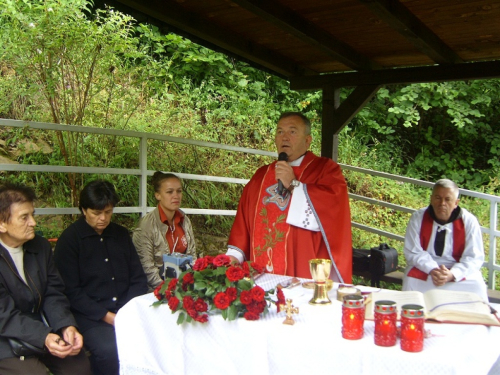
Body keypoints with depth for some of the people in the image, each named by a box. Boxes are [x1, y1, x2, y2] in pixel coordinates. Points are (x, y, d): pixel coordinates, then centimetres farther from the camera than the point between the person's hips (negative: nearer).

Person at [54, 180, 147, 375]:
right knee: (109, 349, -33)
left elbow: (138, 278, 14)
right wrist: (107, 316, -14)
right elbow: (71, 291, -5)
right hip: (90, 315, -4)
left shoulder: (121, 234, 14)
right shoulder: (69, 239, 0)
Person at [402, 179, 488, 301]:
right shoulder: (418, 218, -9)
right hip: (425, 267, 0)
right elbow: (412, 252, -8)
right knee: (411, 281, -28)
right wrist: (432, 270, -26)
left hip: (459, 269, 0)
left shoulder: (469, 221, -10)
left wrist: (452, 274, -27)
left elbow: (474, 257, -9)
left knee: (476, 286, -26)